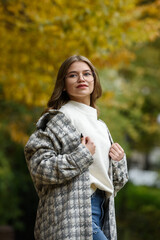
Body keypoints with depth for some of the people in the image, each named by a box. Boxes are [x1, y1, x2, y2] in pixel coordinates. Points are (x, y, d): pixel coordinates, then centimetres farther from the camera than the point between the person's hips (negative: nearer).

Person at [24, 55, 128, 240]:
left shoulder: (101, 126, 21)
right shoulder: (58, 119, -3)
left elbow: (116, 181, 25)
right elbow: (38, 166, -14)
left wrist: (119, 161, 5)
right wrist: (82, 156, -15)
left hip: (101, 209, 8)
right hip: (73, 213, -8)